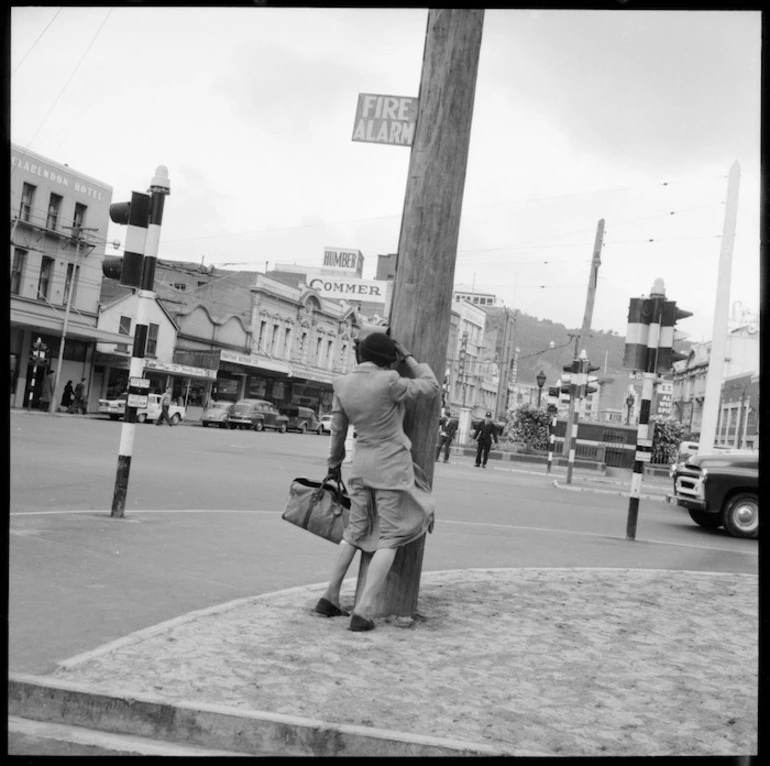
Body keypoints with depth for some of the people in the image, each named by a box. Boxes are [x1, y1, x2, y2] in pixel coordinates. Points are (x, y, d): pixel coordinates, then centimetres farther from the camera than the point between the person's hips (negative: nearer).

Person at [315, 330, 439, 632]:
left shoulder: (342, 384, -3)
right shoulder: (388, 383, -19)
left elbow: (337, 429, 7)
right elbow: (431, 388, -6)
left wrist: (334, 464, 21)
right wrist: (407, 356, 1)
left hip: (361, 465, 5)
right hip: (392, 468, -5)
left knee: (356, 532, 20)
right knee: (389, 540, 2)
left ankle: (330, 597, 23)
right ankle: (363, 611, -7)